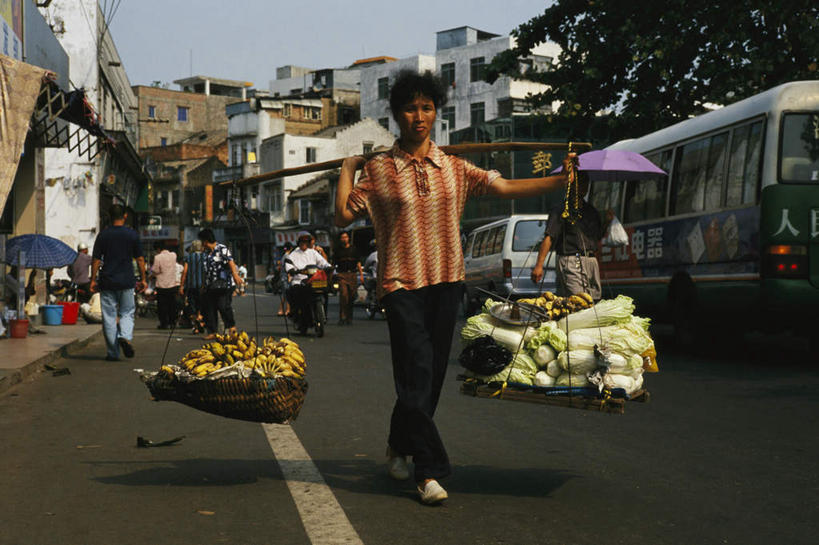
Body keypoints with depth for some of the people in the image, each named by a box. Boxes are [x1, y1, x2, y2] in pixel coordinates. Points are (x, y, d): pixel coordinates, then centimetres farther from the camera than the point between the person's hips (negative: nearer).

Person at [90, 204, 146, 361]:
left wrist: (93, 280, 6)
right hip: (126, 282, 0)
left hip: (107, 282, 0)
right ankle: (125, 336, -15)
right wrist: (142, 279, 10)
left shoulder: (103, 235, -1)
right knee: (127, 313, 13)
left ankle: (113, 353, 6)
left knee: (109, 317, 5)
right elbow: (140, 259, 2)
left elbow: (96, 260, -1)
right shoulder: (132, 234, 0)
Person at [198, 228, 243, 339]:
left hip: (223, 284, -8)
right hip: (210, 286, 8)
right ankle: (212, 332, 10)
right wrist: (204, 285, 24)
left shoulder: (222, 249, -6)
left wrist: (235, 275, -33)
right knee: (209, 309, 4)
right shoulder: (207, 252, 17)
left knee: (223, 305, -15)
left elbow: (230, 262, -19)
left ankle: (231, 326, 4)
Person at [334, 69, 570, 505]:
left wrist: (561, 180, 2)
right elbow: (344, 215, 0)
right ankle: (430, 472, -6)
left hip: (446, 281, 4)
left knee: (432, 375, 8)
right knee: (416, 375, -10)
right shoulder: (378, 170, 3)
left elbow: (505, 188, 8)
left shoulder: (453, 168, 10)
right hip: (402, 284, -4)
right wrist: (347, 169, 4)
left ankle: (399, 447, 31)